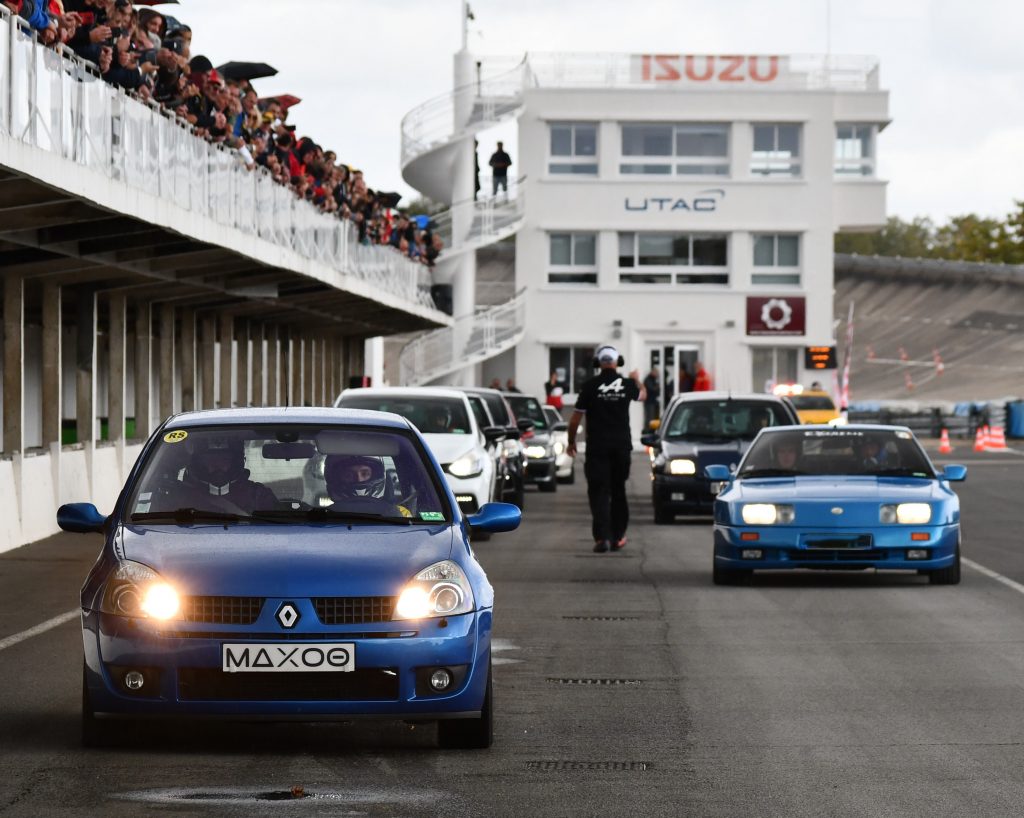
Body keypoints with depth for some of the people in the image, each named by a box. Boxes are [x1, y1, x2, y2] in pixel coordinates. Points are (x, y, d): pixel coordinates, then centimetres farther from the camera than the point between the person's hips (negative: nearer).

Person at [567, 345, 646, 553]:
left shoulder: (590, 386, -8)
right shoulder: (627, 385, 1)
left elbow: (576, 418, -5)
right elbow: (642, 395, 26)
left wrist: (571, 442, 10)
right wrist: (637, 380, 47)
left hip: (597, 445, -3)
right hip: (622, 446, 3)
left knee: (599, 492, -2)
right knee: (618, 491, 15)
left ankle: (602, 537, -15)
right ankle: (617, 537, 19)